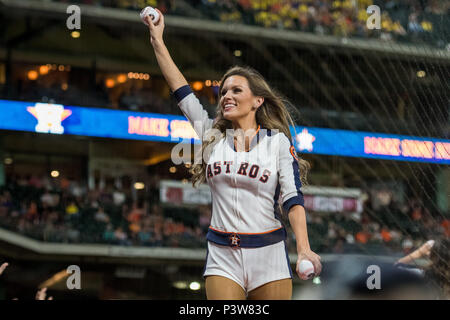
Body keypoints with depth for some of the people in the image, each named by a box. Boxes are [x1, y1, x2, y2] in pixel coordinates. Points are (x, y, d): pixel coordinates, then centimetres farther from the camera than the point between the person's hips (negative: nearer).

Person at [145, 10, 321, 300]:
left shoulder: (278, 141, 2)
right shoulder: (212, 138, 10)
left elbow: (293, 198, -6)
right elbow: (182, 91, 10)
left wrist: (304, 249, -19)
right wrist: (158, 42, 10)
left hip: (268, 253, -2)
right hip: (223, 256, 2)